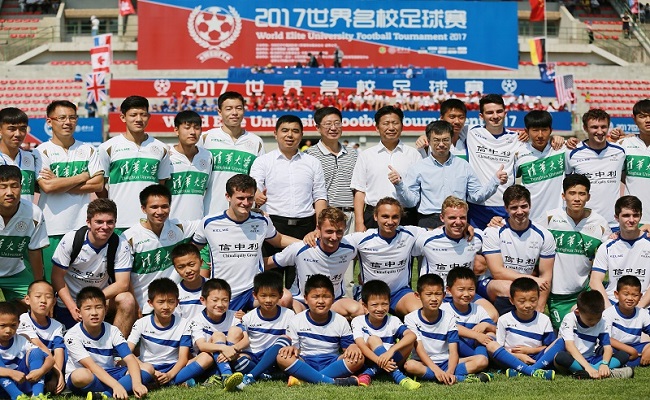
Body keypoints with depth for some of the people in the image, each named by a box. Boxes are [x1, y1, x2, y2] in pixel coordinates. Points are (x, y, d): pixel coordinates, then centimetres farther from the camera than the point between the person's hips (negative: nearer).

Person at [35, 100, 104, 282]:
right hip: (52, 229, -2)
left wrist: (59, 184, -8)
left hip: (82, 226, 2)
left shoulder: (87, 150, 11)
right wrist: (83, 176, -4)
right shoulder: (42, 151, 2)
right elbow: (47, 186, -13)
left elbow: (98, 184, 0)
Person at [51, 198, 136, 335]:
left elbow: (122, 284, -16)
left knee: (127, 300, -27)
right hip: (68, 302, 0)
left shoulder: (121, 245, -12)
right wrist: (72, 308, -18)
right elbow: (57, 276, -8)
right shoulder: (71, 240, -12)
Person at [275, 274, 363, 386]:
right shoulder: (296, 321, 3)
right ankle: (331, 381, -39)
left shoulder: (341, 322, 6)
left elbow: (348, 346, 4)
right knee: (282, 358, -32)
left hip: (332, 363, 1)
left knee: (358, 359, -28)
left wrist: (353, 348, -21)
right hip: (305, 363, -1)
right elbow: (294, 347, 2)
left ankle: (304, 379, -34)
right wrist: (291, 348, -23)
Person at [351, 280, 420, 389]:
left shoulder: (393, 321, -4)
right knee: (373, 339, -26)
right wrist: (380, 361, -39)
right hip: (369, 362, -2)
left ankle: (369, 373, -26)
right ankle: (398, 376, -37)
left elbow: (412, 335, -23)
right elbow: (361, 345, -22)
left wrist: (391, 350, -40)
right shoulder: (358, 321, -7)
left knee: (409, 342, -20)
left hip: (390, 362, 2)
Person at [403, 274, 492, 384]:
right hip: (423, 364, -2)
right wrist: (436, 370, -29)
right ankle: (460, 378, -31)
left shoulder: (449, 319, 1)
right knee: (410, 365, -38)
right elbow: (419, 349, -14)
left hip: (445, 363, 2)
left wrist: (450, 372, -28)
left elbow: (453, 351, -7)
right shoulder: (411, 319, -4)